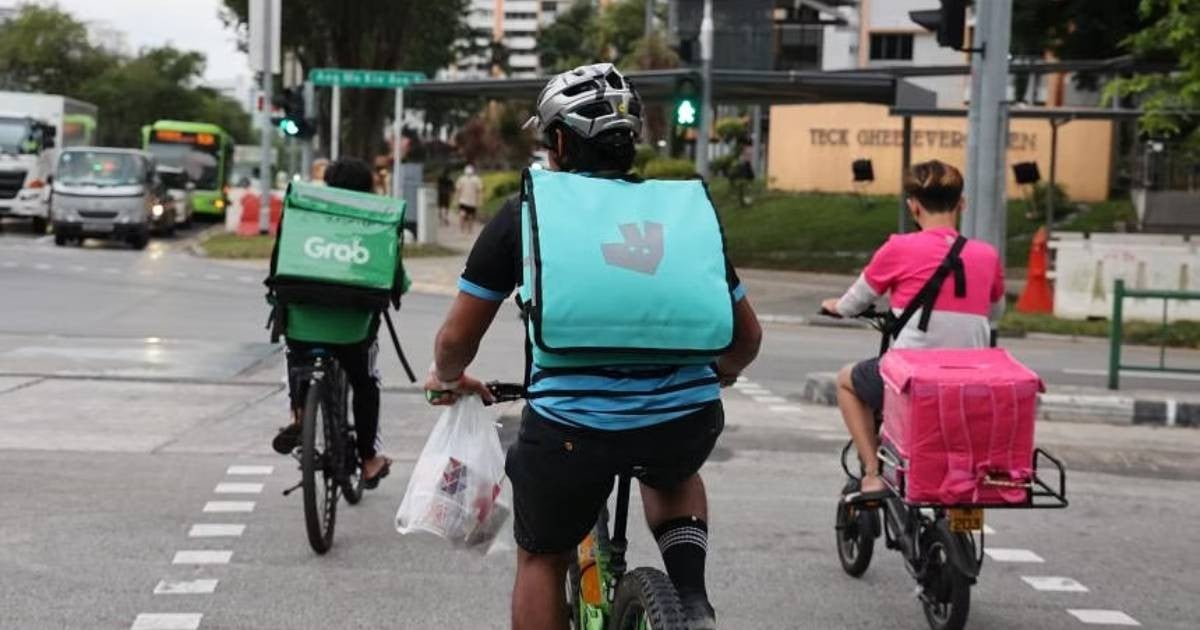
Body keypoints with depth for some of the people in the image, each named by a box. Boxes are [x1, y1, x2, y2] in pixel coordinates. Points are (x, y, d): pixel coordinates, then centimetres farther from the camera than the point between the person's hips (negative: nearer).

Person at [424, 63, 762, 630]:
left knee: (541, 559, 24)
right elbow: (746, 338, 22)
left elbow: (457, 338, 11)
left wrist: (448, 380, 34)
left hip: (571, 422, -2)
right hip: (689, 417, 3)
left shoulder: (526, 213, 8)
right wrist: (719, 373, 45)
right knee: (672, 474, 38)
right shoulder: (684, 210, 15)